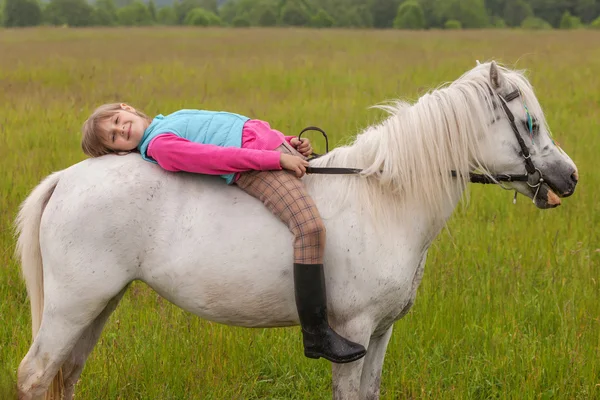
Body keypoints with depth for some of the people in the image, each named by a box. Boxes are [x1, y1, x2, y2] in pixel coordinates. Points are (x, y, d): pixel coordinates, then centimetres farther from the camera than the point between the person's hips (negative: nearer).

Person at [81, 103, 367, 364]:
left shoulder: (177, 119, 23)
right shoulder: (159, 146, -7)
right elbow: (216, 156, -17)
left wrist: (291, 143, 11)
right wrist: (278, 158, -22)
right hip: (255, 170, -10)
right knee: (310, 227, -29)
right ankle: (316, 335, -23)